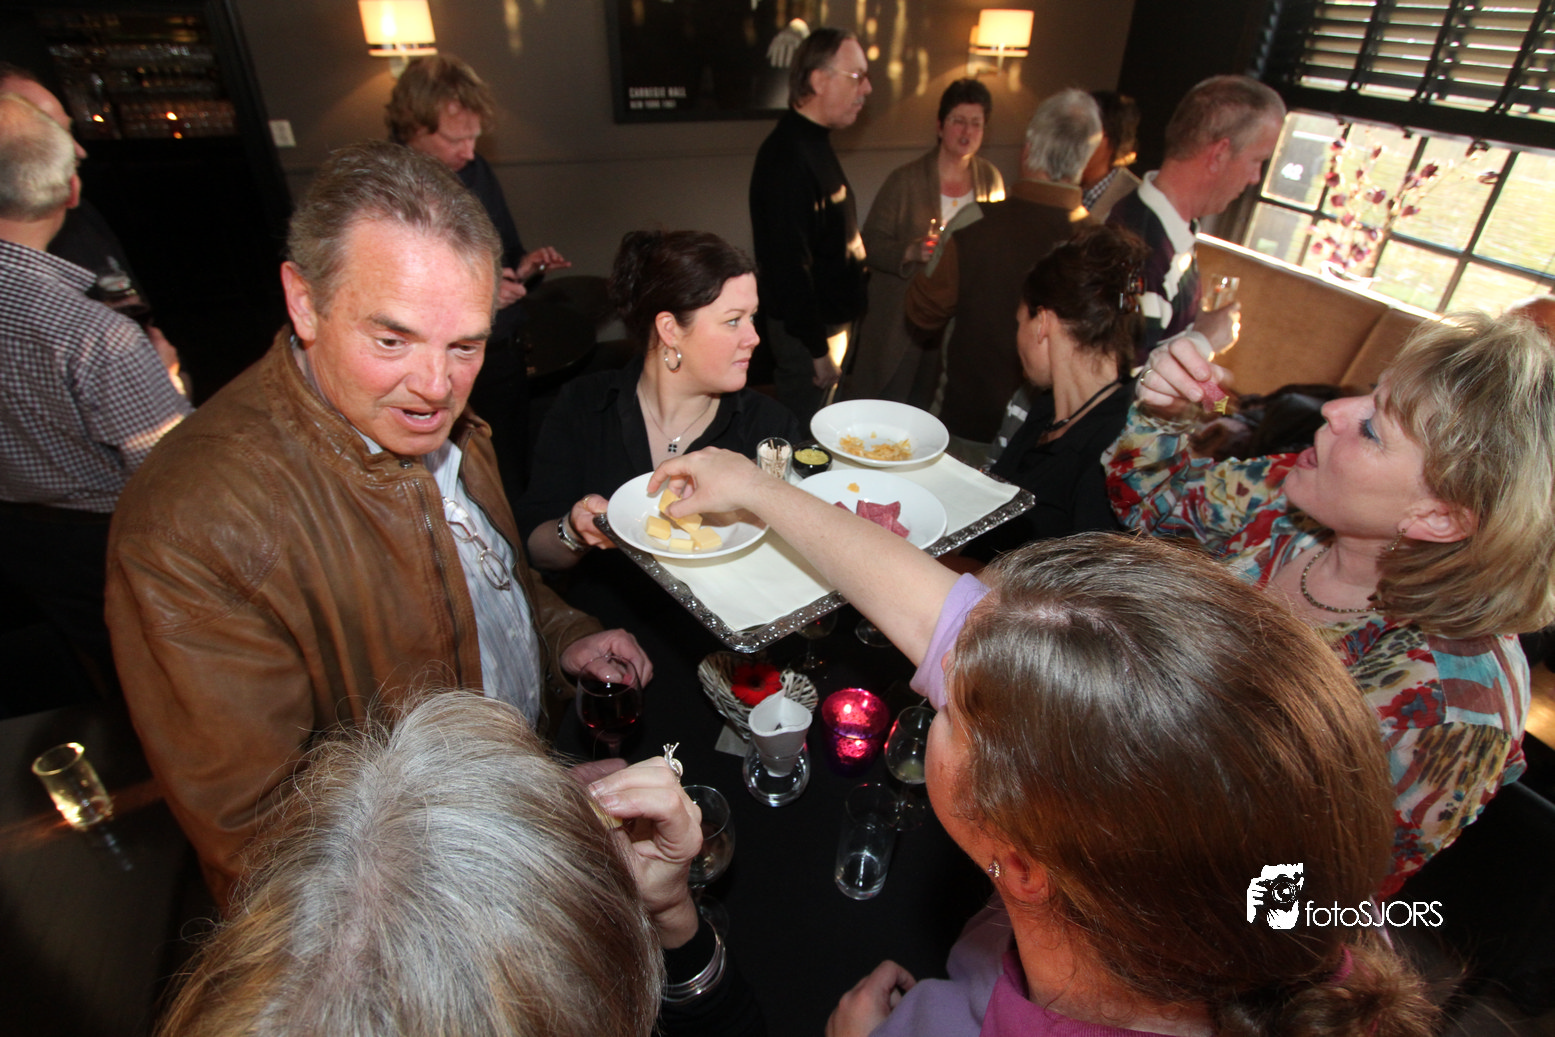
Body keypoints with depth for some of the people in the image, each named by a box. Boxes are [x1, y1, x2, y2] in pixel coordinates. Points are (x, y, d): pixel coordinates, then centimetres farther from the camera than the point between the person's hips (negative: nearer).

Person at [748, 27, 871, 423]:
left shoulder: (814, 142, 12)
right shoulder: (787, 156, -22)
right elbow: (789, 263, -26)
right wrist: (817, 350, -23)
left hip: (830, 315, 10)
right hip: (805, 330, -10)